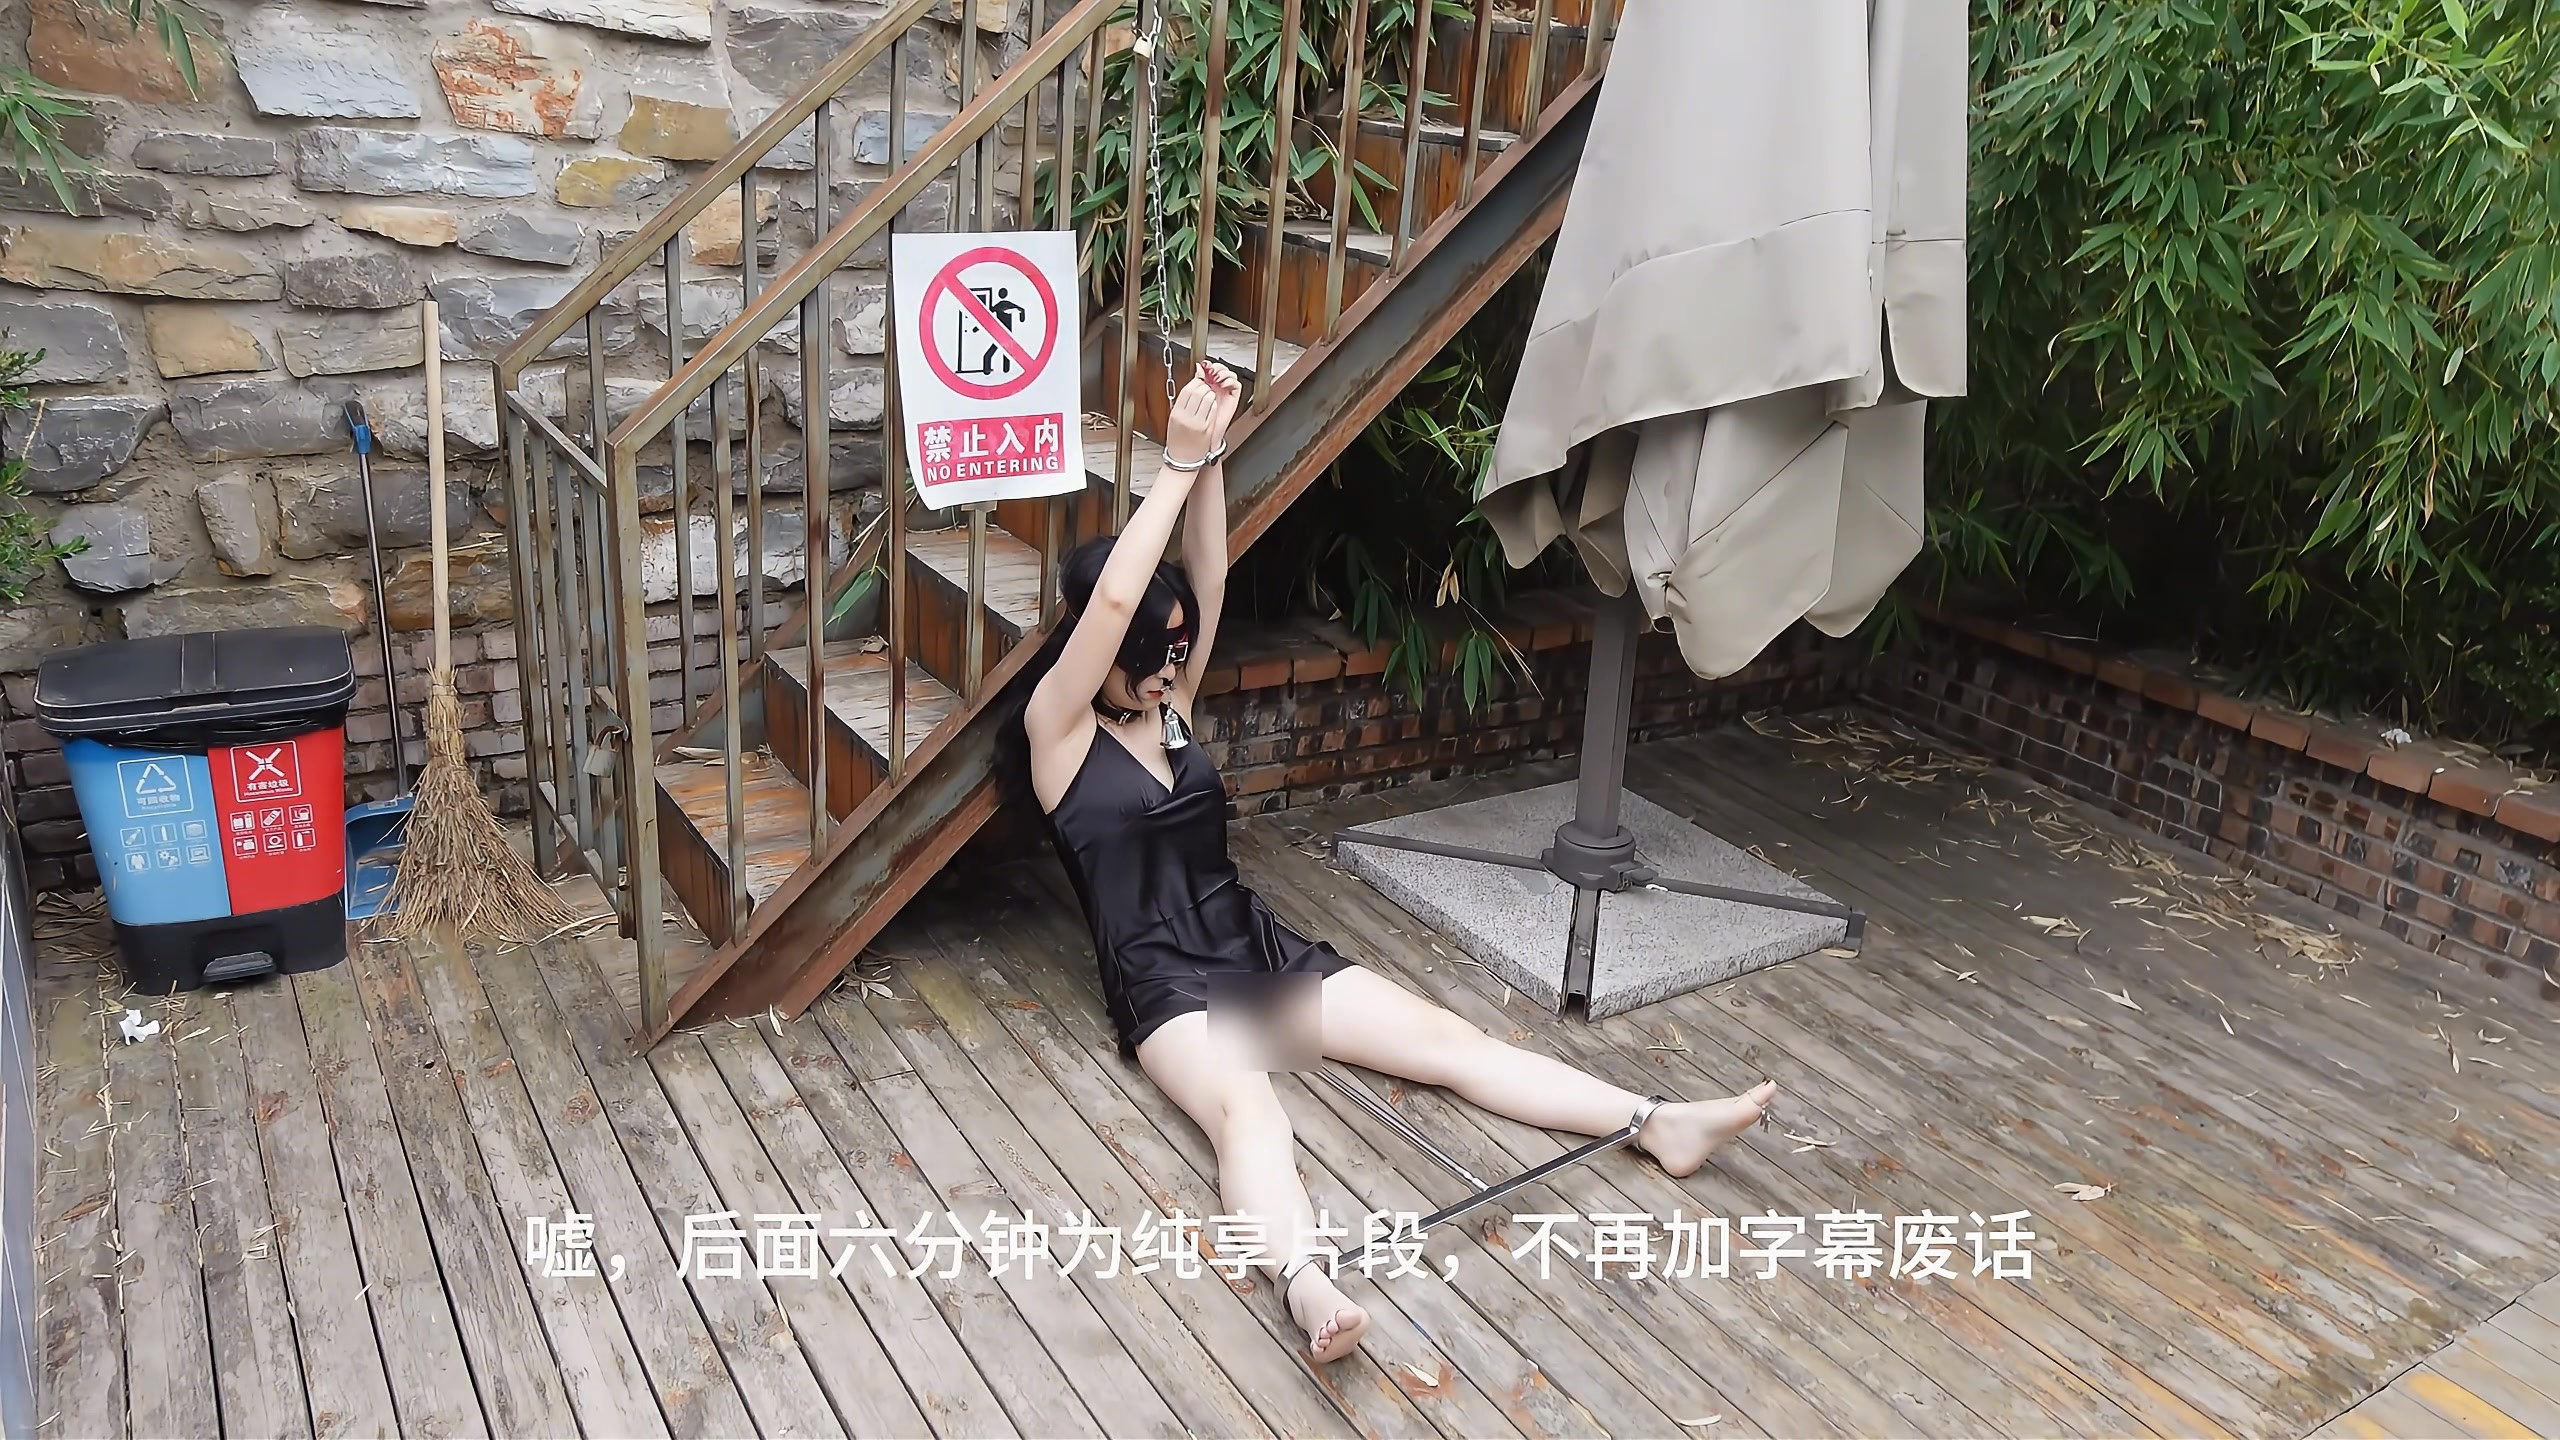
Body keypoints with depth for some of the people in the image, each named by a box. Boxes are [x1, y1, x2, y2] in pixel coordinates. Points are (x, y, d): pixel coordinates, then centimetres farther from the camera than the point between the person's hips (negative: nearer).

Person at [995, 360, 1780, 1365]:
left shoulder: (1168, 705, 12)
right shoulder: (1055, 728, -6)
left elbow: (1206, 583, -2)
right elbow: (1112, 598, -22)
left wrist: (1208, 458, -13)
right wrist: (1176, 461, -19)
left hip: (1258, 943, 7)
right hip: (1163, 981, -6)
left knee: (1447, 1037, -7)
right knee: (1247, 1110, -38)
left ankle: (1657, 1124, -14)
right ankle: (1308, 1291, -63)